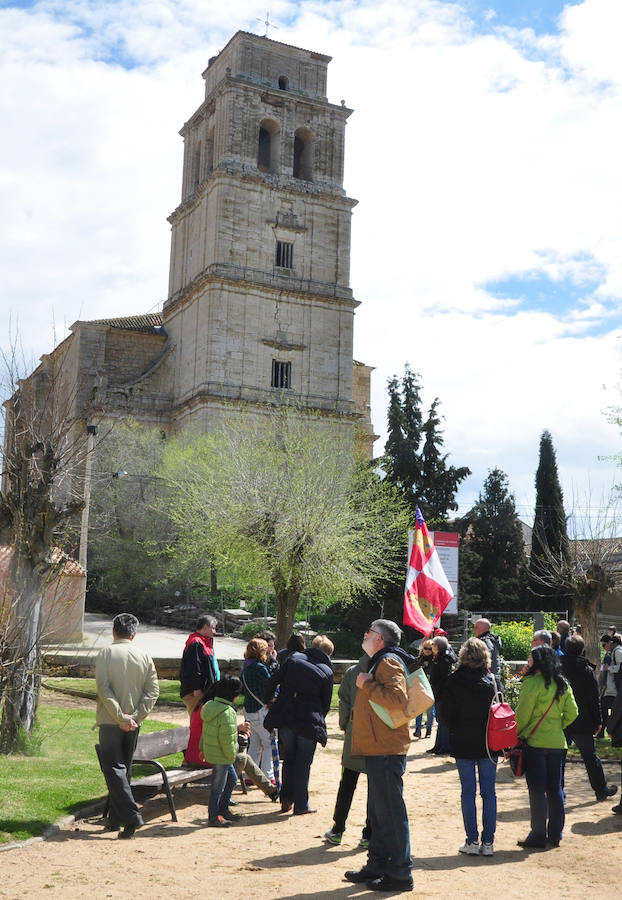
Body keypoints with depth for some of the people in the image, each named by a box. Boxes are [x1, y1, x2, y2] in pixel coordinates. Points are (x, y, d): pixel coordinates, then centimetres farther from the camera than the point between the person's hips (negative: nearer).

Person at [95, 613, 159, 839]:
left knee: (113, 768, -2)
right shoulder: (144, 656, 4)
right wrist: (136, 717, -6)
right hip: (133, 723, 4)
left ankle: (131, 815, -16)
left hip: (110, 721, -4)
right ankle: (115, 819, 22)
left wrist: (121, 717, -13)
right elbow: (153, 690, -3)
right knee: (124, 768, 15)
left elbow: (104, 689, -15)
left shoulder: (106, 653, -6)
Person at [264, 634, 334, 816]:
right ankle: (300, 805, 11)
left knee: (289, 759, 18)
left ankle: (286, 799, 16)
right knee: (303, 762, 8)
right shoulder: (327, 672, -3)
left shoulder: (293, 659, 1)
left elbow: (276, 680, 4)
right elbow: (326, 703, 4)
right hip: (309, 722, -2)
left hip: (286, 718, 3)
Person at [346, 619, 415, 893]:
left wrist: (367, 685, -20)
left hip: (386, 750, -11)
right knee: (378, 811, 17)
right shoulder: (380, 662, 20)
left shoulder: (389, 661, -13)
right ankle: (377, 865, 26)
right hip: (378, 749, 11)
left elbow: (397, 698, -28)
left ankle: (400, 873, 1)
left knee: (390, 812, -5)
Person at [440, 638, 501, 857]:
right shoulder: (493, 680, -4)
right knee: (489, 792, 8)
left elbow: (445, 712, -5)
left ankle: (472, 841, 8)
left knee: (468, 792, 6)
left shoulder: (454, 681, -9)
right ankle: (488, 842, 11)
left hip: (463, 744, -1)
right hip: (489, 744, 2)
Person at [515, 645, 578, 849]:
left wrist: (515, 734, 1)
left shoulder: (532, 683, -14)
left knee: (537, 790, 1)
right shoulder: (563, 684, 6)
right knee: (555, 789, 13)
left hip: (535, 741, -6)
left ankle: (538, 836, 6)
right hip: (557, 742, 6)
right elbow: (572, 713, 7)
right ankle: (555, 834, 19)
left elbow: (522, 715, -13)